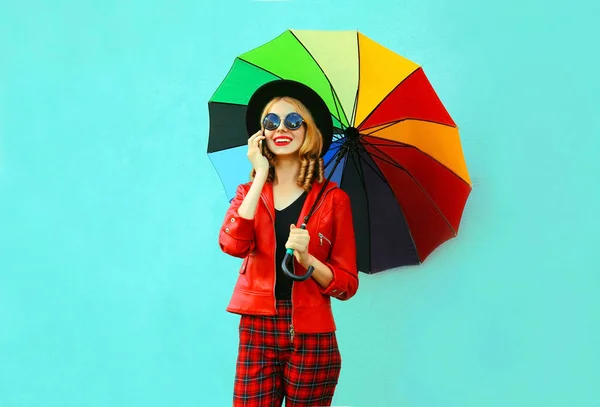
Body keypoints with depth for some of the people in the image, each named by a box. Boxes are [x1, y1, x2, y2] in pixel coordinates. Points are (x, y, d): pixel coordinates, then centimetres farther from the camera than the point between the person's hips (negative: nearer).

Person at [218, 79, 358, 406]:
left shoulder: (332, 199, 0)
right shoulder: (249, 193, 8)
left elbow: (347, 284, -1)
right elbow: (232, 244, -14)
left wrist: (306, 258, -18)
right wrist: (261, 176, -11)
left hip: (311, 339, -1)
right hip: (256, 333, 2)